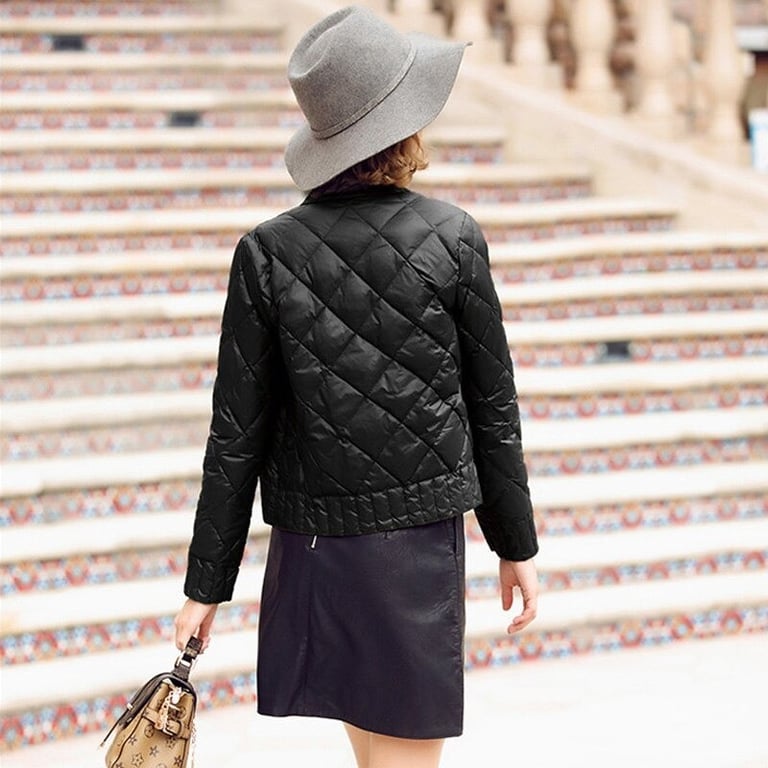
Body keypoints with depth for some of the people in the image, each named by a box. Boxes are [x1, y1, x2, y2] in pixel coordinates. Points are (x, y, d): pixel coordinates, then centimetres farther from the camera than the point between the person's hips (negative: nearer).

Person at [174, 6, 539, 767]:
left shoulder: (268, 253, -6)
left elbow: (238, 434, -4)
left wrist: (206, 583, 4)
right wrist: (517, 545, 11)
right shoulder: (454, 239, -8)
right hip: (420, 535, -2)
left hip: (311, 540, 2)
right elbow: (493, 409, -1)